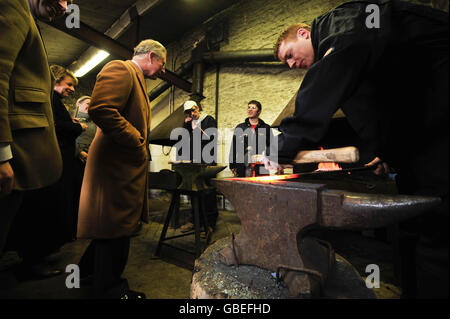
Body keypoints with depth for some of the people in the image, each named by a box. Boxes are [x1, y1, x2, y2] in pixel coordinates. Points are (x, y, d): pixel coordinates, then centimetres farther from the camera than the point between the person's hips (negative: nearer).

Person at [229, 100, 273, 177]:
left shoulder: (266, 128, 11)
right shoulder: (239, 128, 12)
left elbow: (271, 147, 10)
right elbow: (233, 147, 10)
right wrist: (233, 166, 4)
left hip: (261, 169, 0)